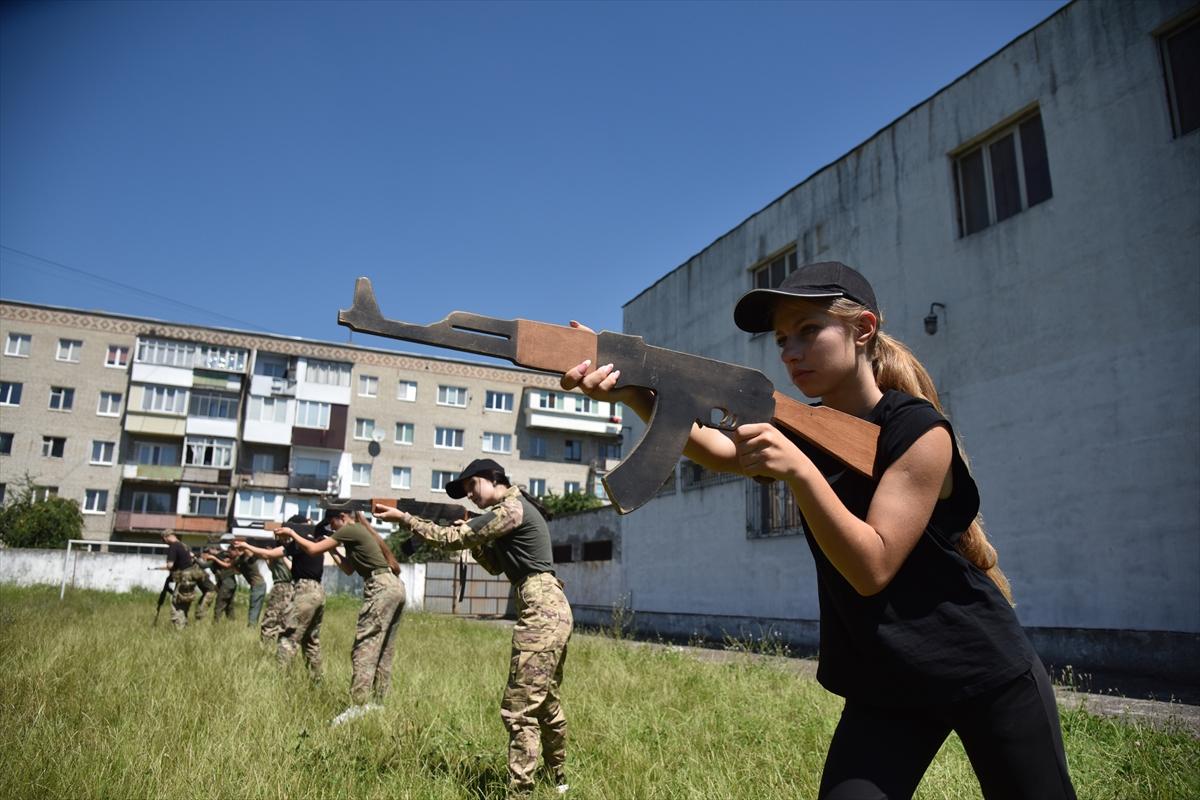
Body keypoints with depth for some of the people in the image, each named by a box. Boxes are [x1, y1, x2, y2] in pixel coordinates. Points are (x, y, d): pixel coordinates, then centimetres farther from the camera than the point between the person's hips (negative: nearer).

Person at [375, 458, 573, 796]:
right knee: (545, 702, 21)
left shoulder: (511, 509, -13)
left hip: (541, 613, -11)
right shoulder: (515, 509, 18)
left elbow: (450, 539, -14)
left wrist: (403, 517, -6)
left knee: (520, 709, -8)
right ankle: (560, 779, 35)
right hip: (552, 611, 11)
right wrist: (474, 538, 8)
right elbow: (497, 565, 23)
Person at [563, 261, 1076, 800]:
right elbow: (717, 450, -24)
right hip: (884, 686, 4)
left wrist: (798, 471, -39)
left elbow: (872, 568, -26)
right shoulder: (798, 432, -3)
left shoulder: (918, 429, -20)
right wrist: (631, 390, -41)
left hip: (985, 672, -3)